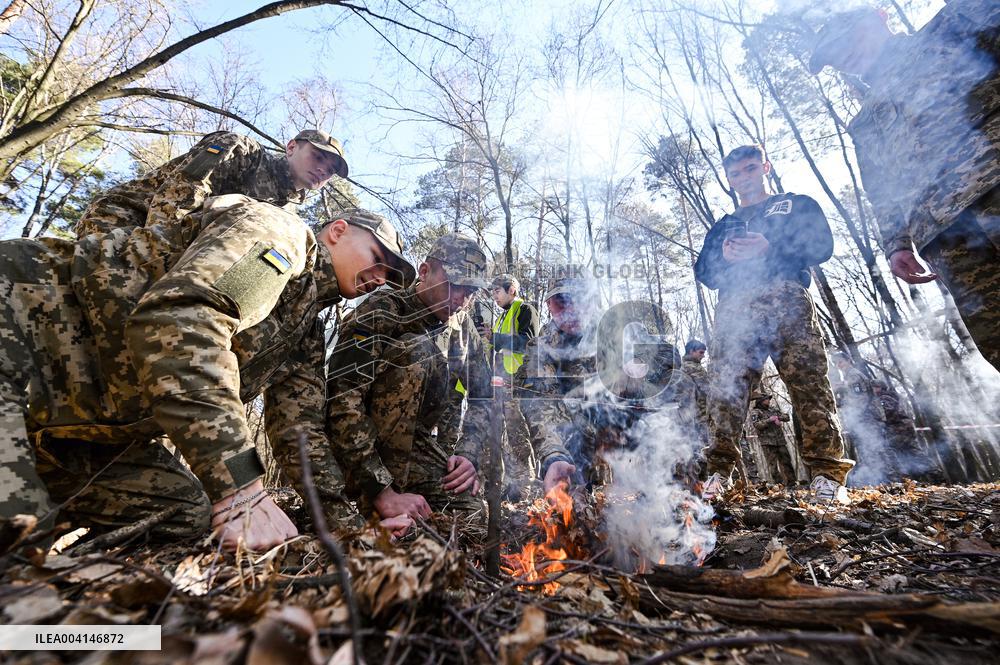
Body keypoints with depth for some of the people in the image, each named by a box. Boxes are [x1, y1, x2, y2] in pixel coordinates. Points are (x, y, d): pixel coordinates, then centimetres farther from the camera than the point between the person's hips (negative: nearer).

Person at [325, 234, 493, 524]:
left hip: (425, 447, 3)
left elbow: (481, 399, 9)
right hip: (372, 446, -3)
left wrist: (468, 454, -8)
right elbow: (342, 400, -24)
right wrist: (382, 491, -28)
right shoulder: (380, 314, -15)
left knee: (472, 517, -17)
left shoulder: (463, 327, 4)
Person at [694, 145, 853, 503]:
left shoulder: (797, 205, 26)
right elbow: (703, 271, 19)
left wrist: (769, 249, -7)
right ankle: (719, 471, -6)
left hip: (785, 299, -2)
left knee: (808, 383, -12)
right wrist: (725, 256, -3)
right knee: (726, 389, -9)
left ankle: (827, 473, -8)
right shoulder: (723, 226, 33)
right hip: (734, 308, 2)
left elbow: (822, 246, 8)